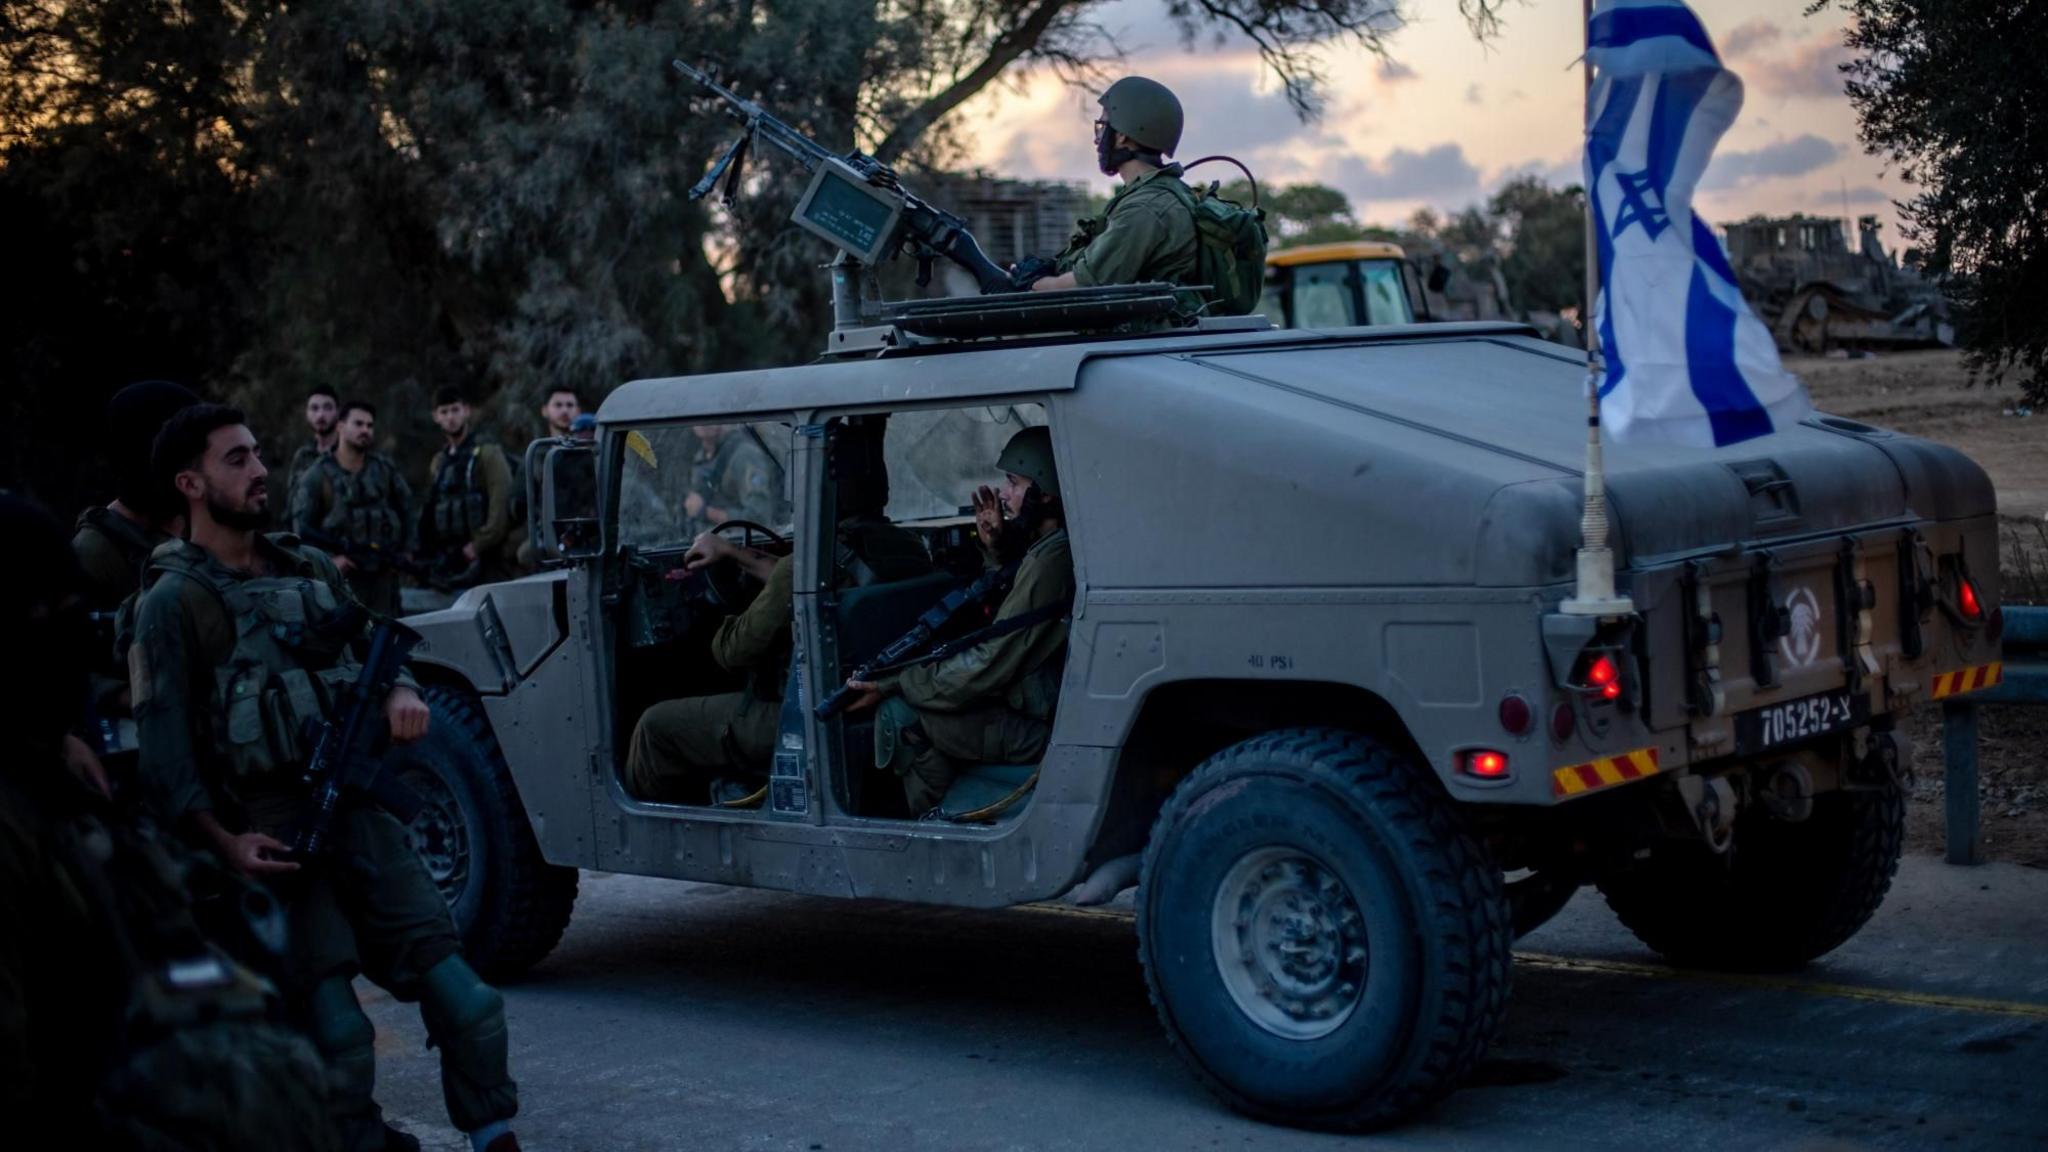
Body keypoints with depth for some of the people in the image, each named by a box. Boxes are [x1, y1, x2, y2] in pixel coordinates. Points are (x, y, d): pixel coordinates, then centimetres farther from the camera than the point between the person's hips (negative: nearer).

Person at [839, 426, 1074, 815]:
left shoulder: (1050, 562, -23)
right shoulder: (1053, 549, 7)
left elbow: (989, 667, -22)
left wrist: (890, 685, -14)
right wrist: (997, 549, 8)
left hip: (1041, 729, -10)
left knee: (899, 715, -11)